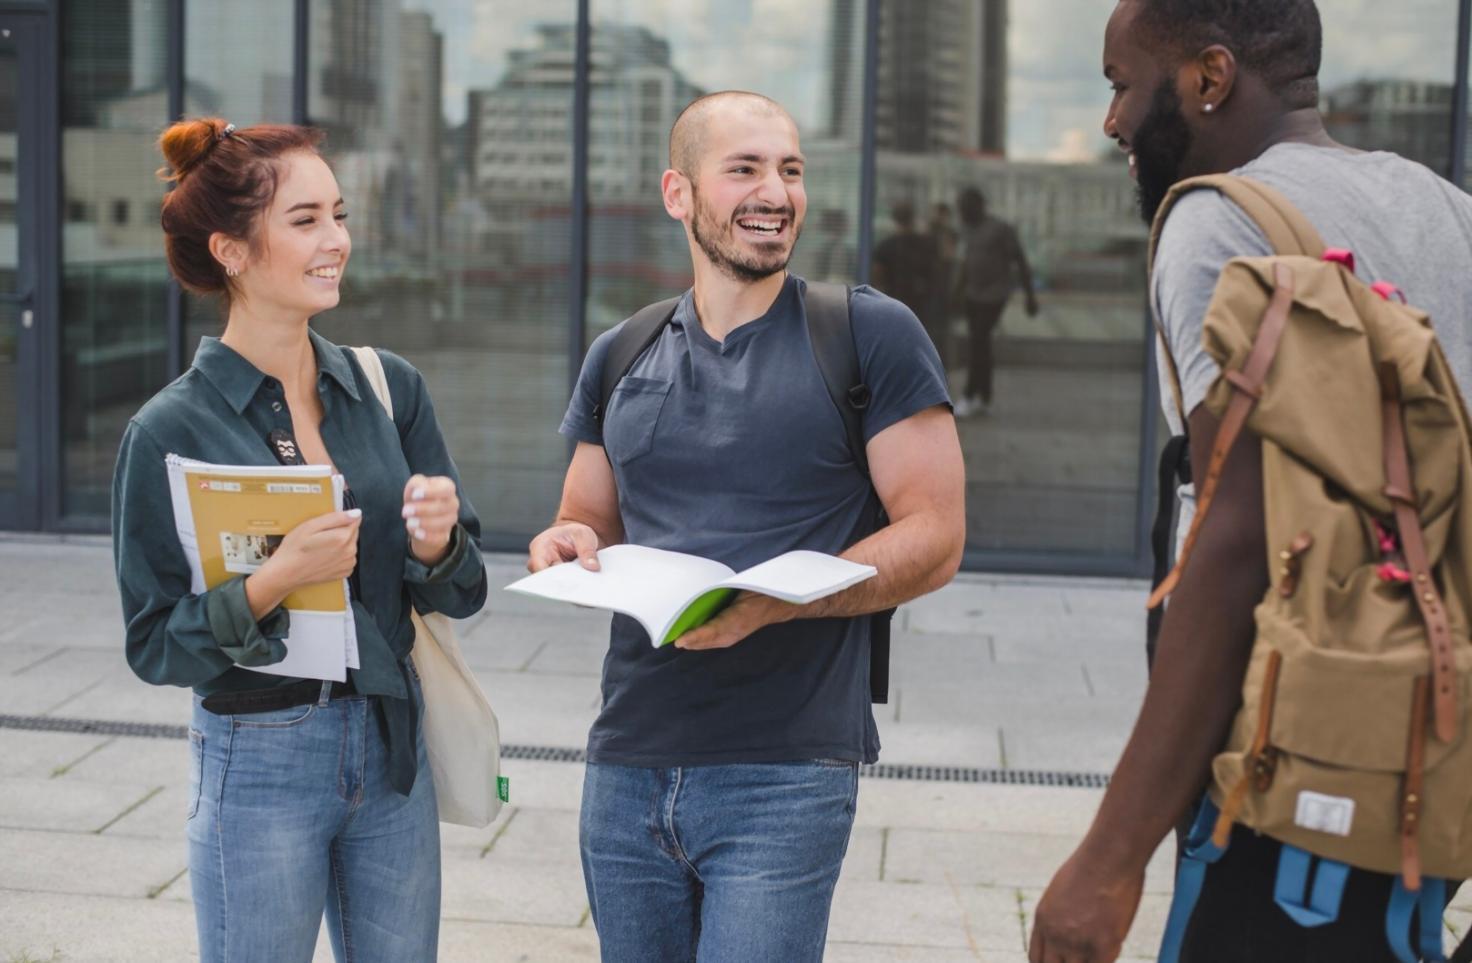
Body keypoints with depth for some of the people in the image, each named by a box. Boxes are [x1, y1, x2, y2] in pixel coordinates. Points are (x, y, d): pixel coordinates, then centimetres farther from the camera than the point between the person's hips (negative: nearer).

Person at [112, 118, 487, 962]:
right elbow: (154, 646, -8)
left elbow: (464, 593, 5)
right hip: (260, 763, -4)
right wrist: (274, 581, -23)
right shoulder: (172, 431, -9)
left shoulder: (391, 387, 1)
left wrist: (436, 546, -17)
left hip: (391, 747, 4)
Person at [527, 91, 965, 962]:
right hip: (627, 767, 5)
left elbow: (935, 539, -7)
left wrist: (772, 602, -21)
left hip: (784, 773, -5)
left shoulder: (870, 336, -3)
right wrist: (569, 547, -4)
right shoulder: (620, 358, 11)